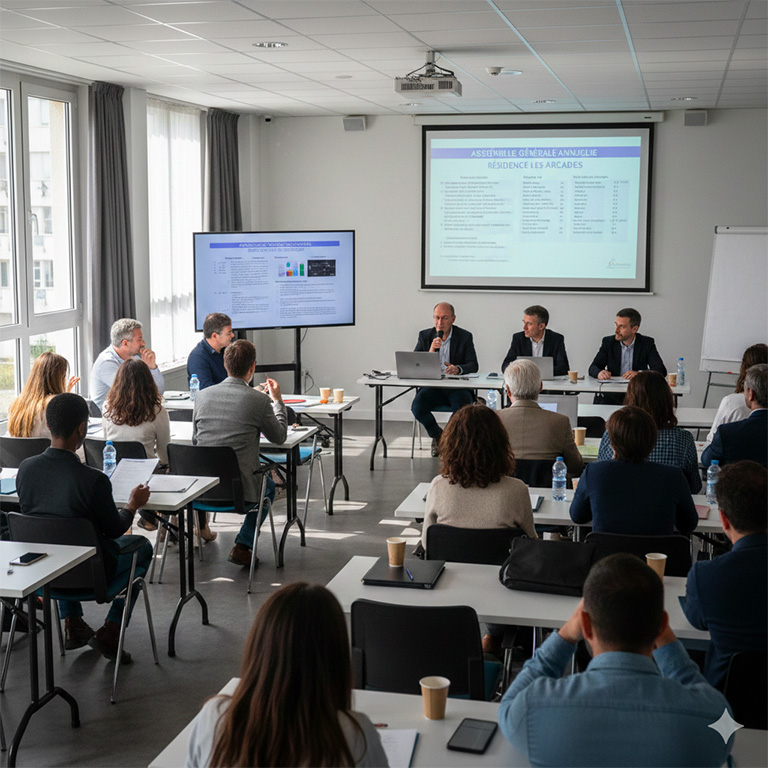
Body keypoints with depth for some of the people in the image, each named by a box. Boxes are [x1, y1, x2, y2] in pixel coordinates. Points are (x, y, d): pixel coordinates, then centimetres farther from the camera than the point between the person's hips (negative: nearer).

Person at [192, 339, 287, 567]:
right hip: (239, 490, -4)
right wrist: (277, 400, 20)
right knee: (268, 487, 30)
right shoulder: (259, 400, -11)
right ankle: (242, 546, 17)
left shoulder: (202, 395, 0)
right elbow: (279, 437, 6)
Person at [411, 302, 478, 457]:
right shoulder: (425, 335, 9)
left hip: (457, 387, -2)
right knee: (417, 406, -27)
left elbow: (473, 365, -3)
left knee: (462, 405, -34)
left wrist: (458, 368, -26)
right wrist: (430, 351, -17)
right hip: (432, 387, 2)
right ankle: (438, 435, 3)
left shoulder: (465, 336, 4)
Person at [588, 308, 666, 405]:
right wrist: (599, 373, -20)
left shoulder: (647, 343, 3)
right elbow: (593, 368, 6)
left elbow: (661, 370, -5)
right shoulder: (608, 342, 7)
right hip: (611, 395, 1)